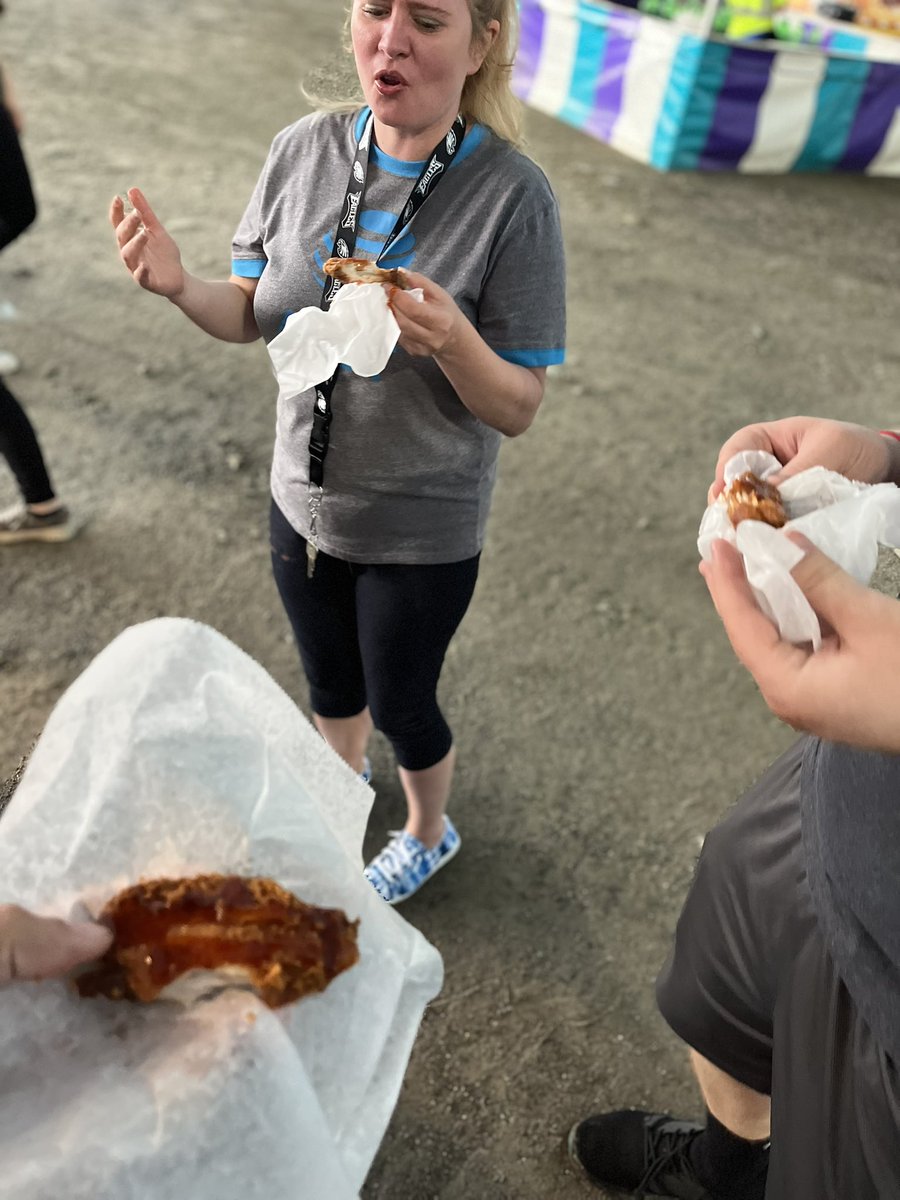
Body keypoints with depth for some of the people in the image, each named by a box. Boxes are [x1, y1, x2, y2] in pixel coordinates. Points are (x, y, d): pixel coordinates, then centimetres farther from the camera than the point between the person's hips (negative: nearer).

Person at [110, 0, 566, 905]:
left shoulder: (512, 197, -21)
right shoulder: (302, 151, -9)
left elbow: (518, 409, -17)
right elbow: (249, 316, 1)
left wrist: (452, 342, -38)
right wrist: (180, 287, -21)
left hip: (422, 530, -4)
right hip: (304, 499, 4)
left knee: (399, 707, 16)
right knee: (330, 684, 25)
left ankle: (429, 833, 51)